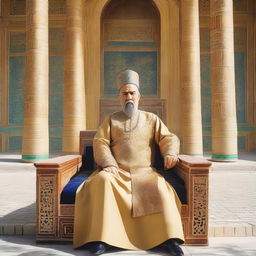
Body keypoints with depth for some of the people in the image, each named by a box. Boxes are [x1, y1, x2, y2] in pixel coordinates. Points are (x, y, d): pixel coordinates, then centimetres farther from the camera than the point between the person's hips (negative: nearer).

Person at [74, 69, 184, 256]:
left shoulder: (151, 119, 16)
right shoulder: (111, 120, 16)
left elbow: (168, 138, 5)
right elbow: (100, 143, 3)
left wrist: (170, 153, -19)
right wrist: (109, 164, -16)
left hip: (144, 172, 0)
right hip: (117, 171, 0)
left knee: (159, 187, -31)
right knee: (103, 181, -33)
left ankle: (171, 239, -27)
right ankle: (102, 238, -31)